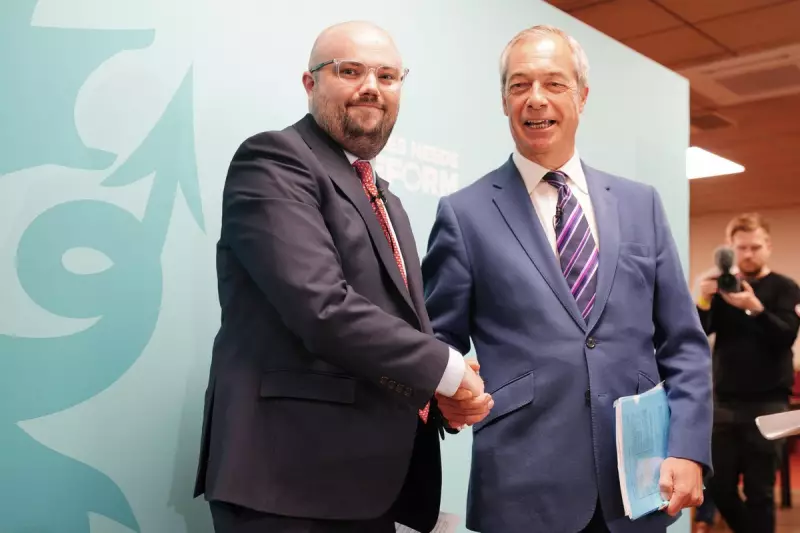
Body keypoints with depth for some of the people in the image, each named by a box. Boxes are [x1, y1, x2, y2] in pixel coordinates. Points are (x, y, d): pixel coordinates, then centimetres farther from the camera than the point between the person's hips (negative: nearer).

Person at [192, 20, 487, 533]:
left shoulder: (386, 201, 18)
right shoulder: (273, 161, -10)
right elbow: (325, 309, -22)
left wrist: (448, 391, 0)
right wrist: (448, 369, -13)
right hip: (292, 476, -8)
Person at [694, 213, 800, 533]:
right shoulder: (722, 286, 7)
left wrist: (756, 308, -32)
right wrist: (702, 299, -24)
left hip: (767, 403, -2)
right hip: (724, 401, 3)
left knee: (759, 490, -1)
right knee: (719, 486, 6)